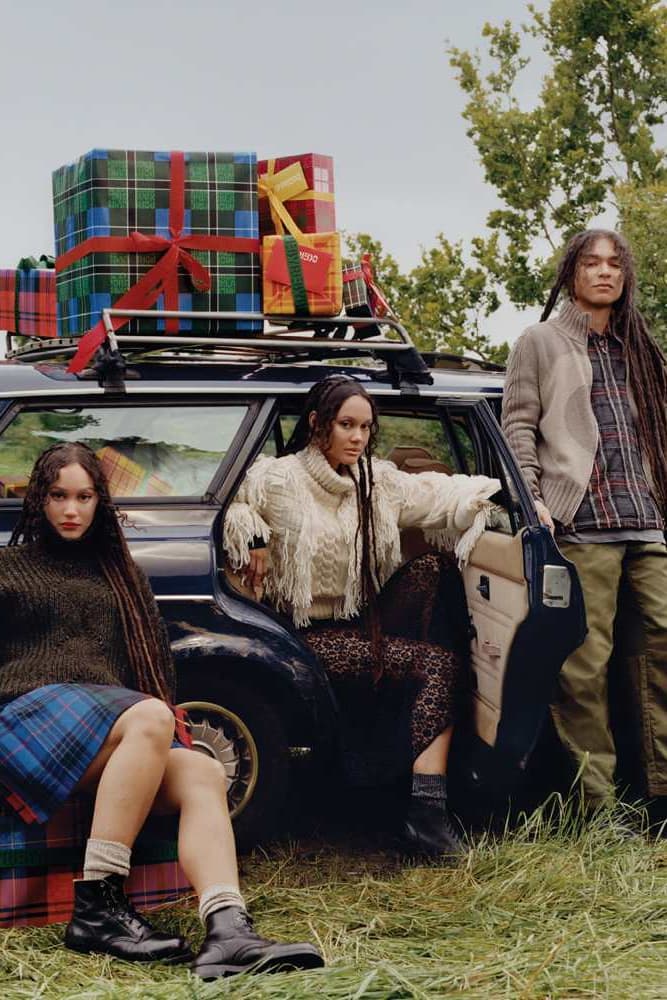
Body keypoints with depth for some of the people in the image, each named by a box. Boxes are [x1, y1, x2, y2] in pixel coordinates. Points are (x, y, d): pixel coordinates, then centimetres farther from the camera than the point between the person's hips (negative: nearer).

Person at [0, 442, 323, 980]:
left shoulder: (117, 571, 30)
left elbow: (146, 654, 30)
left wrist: (166, 711, 12)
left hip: (114, 720, 4)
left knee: (203, 774, -29)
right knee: (150, 720, -37)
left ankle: (229, 932, -49)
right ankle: (96, 908, -40)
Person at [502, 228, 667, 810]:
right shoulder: (541, 343, 12)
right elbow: (518, 425, 5)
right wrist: (530, 498, -7)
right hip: (581, 522, -5)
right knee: (586, 660, -8)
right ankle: (597, 799, -3)